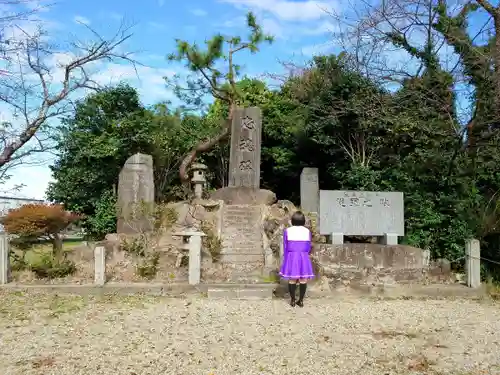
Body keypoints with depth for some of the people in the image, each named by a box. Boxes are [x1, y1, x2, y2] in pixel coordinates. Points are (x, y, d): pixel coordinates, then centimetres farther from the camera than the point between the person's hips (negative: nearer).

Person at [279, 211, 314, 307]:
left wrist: (286, 259, 13)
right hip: (304, 258, 1)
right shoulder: (307, 231, 0)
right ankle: (301, 300, 10)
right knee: (303, 279, 6)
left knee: (292, 279, 6)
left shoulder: (287, 231, -4)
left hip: (291, 257, -1)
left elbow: (285, 247, 0)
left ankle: (292, 300, 11)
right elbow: (309, 247, 7)